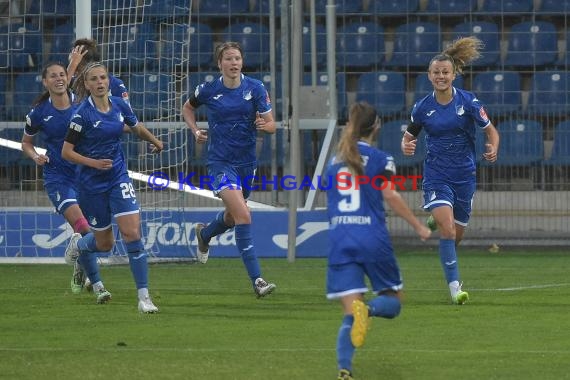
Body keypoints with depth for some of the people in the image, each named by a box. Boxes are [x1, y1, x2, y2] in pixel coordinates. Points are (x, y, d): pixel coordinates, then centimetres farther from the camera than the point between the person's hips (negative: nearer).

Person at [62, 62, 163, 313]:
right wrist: (94, 162, -23)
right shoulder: (83, 114, -15)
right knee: (104, 243, 7)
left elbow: (137, 128, 19)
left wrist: (156, 142, 26)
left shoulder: (120, 106, -2)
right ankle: (78, 244, 45)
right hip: (92, 183, -3)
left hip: (118, 178, 3)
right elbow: (66, 152, -13)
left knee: (132, 233, -13)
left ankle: (144, 297, -13)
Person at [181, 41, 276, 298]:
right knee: (243, 215, -20)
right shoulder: (208, 90, -5)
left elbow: (271, 125, -6)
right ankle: (256, 280, -21)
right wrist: (195, 131, -2)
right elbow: (187, 108, 15)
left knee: (232, 216, 23)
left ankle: (204, 234, 59)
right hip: (220, 162, -4)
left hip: (246, 162, 4)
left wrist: (265, 125, -29)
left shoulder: (255, 88, -4)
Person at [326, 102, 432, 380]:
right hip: (372, 239, -3)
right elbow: (390, 195, -10)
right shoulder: (380, 159, 1)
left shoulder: (334, 161, 16)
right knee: (392, 301, 13)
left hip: (339, 241, 3)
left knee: (349, 314, 2)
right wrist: (418, 226, -6)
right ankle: (367, 309, -24)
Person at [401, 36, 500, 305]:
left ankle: (436, 220, 48)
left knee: (457, 233, 11)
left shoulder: (468, 102, -7)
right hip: (436, 175, -1)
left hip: (464, 174, 1)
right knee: (448, 228, -20)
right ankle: (454, 286, -17)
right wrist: (406, 146, -13)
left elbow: (491, 131, 1)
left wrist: (493, 149, -20)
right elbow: (409, 136, 10)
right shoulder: (422, 107, -4)